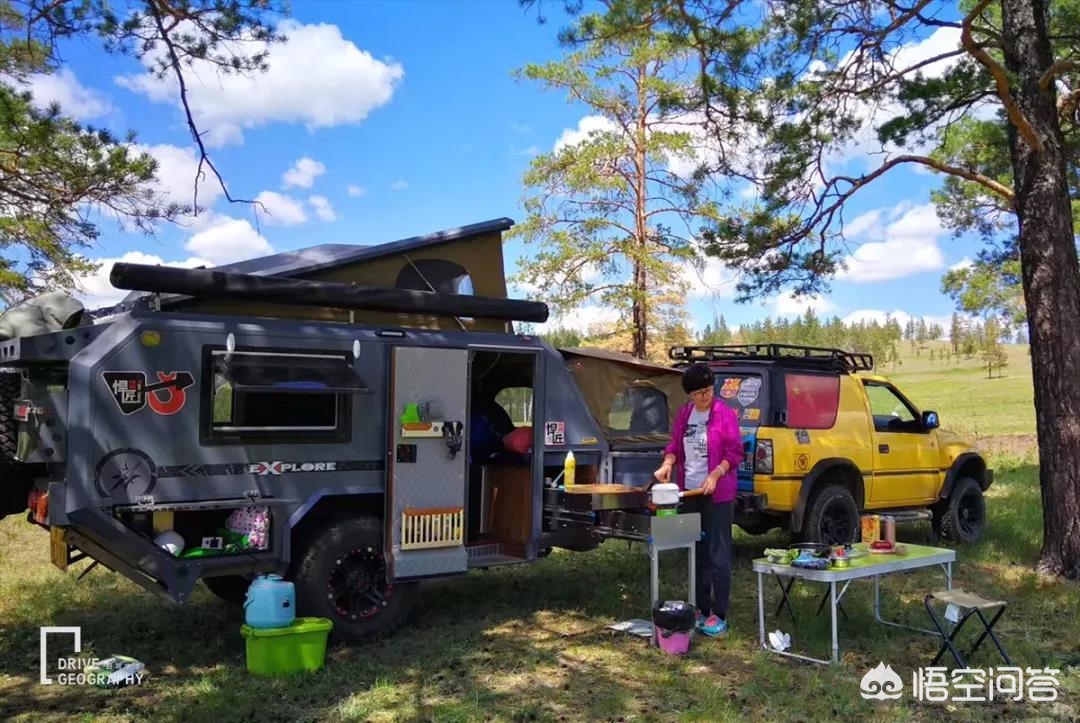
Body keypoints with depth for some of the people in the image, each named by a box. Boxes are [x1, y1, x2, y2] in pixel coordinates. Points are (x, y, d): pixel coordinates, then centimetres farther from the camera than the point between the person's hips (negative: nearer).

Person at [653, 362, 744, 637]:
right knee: (697, 553, 13)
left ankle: (719, 615, 5)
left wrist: (714, 475, -22)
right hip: (689, 492, 6)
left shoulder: (724, 414, -8)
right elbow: (675, 445, 12)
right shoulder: (684, 414, 8)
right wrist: (667, 464, -7)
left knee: (718, 554, -1)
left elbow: (735, 452, -10)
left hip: (717, 494, -6)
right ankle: (701, 609, 23)